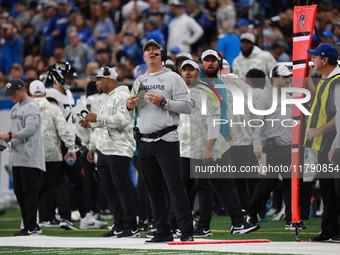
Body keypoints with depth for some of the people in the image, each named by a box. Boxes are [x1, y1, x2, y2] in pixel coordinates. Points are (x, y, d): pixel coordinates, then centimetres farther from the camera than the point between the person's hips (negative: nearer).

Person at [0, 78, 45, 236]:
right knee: (18, 191, 9)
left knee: (29, 191, -8)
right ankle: (28, 225, 14)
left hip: (30, 157, -9)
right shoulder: (15, 108, 19)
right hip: (17, 158, 9)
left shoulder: (32, 108, -10)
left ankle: (31, 227, -6)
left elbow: (30, 129, -22)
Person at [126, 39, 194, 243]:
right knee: (153, 189, 7)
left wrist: (163, 102, -18)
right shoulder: (139, 81, 18)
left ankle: (187, 231, -9)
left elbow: (187, 106, -9)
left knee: (175, 186, -10)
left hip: (166, 140, -6)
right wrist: (130, 107, 1)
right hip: (144, 141, 6)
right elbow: (134, 113, 23)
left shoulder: (172, 78, -1)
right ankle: (163, 231, 12)